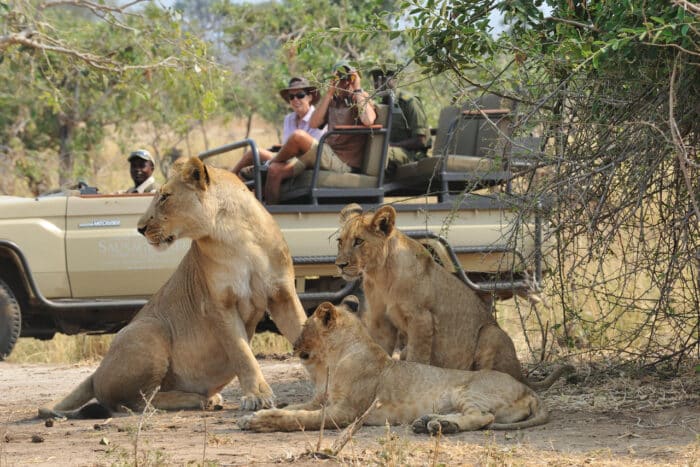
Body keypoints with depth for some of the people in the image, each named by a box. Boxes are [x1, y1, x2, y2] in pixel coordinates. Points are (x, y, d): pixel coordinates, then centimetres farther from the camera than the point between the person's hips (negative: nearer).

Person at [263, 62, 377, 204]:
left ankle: (275, 160, 1)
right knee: (275, 170, -12)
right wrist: (329, 93, 2)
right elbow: (314, 123, 4)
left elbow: (368, 121, -21)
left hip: (344, 163, -6)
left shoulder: (362, 100, 3)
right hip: (328, 156, 6)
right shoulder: (333, 102, 19)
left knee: (298, 136, -26)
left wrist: (358, 90, -10)